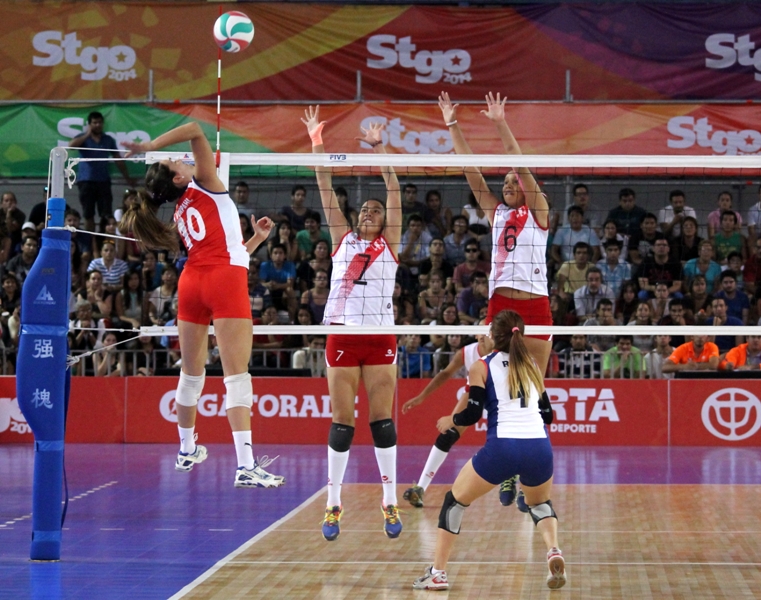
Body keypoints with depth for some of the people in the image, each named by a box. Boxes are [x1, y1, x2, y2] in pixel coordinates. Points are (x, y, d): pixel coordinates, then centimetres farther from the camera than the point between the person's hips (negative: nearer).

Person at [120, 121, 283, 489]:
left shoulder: (179, 216, 21)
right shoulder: (204, 184, 6)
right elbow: (195, 131, -1)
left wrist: (257, 238, 27)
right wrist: (149, 147, 0)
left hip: (191, 281, 7)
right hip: (225, 281, -7)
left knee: (192, 372, 20)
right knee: (236, 374, -12)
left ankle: (187, 451, 36)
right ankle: (246, 465, -20)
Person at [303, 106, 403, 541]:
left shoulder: (390, 244, 9)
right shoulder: (342, 239, 13)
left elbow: (394, 192, 0)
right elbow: (327, 193, 6)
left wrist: (379, 149, -8)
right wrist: (317, 146, -2)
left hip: (380, 340, -1)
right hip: (342, 337, 1)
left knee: (383, 422, 0)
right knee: (341, 424, 1)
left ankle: (391, 504, 7)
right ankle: (334, 505, 5)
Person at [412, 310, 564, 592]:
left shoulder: (482, 367, 7)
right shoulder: (532, 365, 20)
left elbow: (473, 414, 0)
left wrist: (449, 420, 20)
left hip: (501, 449, -4)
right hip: (540, 449, 4)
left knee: (455, 500, 18)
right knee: (540, 503, 32)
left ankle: (437, 573, 13)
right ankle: (554, 551, 3)